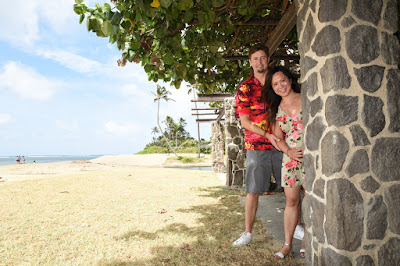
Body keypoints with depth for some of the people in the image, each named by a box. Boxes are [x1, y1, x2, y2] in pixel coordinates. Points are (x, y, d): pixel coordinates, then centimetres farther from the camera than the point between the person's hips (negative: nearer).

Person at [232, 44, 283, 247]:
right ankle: (247, 233, 14)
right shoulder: (245, 88, 1)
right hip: (256, 145, -3)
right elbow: (244, 121, -4)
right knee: (252, 190, 1)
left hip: (281, 143, 3)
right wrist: (267, 134, -17)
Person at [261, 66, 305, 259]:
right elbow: (278, 137, 7)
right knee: (291, 201, 6)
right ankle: (287, 244, 16)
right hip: (291, 158, 2)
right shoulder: (276, 110, 9)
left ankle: (306, 242, 20)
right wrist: (289, 151, -11)